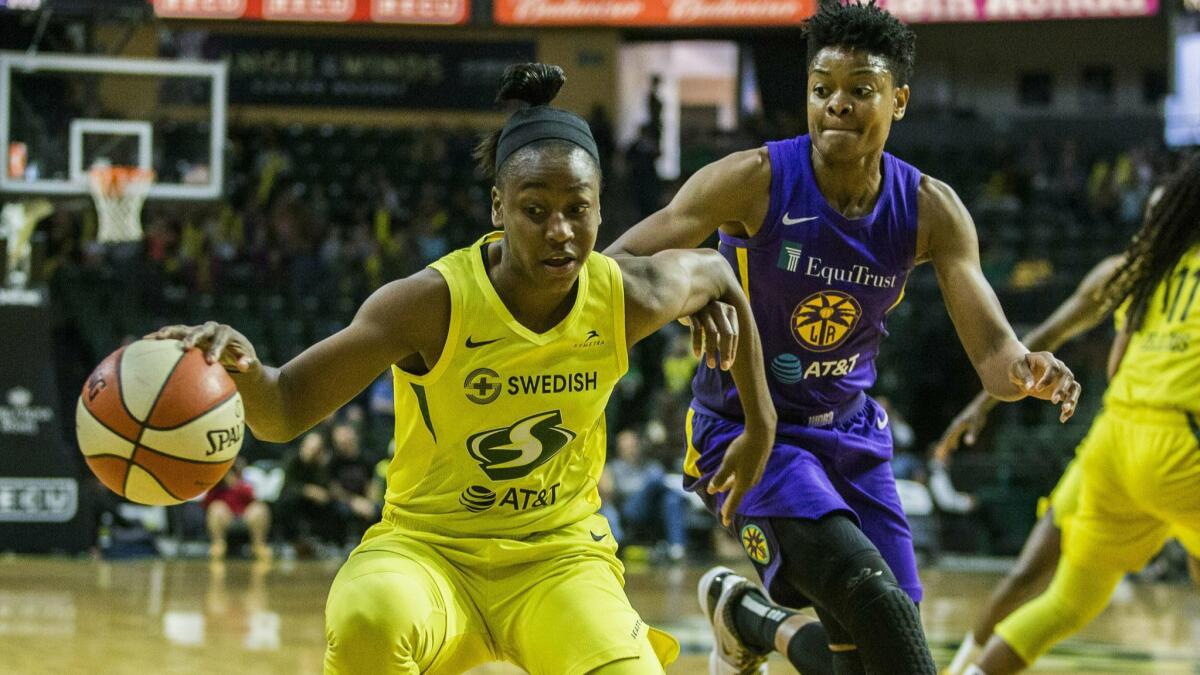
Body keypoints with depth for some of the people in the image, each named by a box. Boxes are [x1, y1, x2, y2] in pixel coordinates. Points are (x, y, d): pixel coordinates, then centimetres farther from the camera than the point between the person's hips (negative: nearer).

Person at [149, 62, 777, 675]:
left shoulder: (628, 299, -10)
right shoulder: (433, 304, -20)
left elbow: (716, 273, 14)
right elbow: (283, 411, -22)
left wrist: (759, 427, 21)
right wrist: (243, 368, -46)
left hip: (559, 555, 3)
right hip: (426, 547, -2)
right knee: (370, 620, -38)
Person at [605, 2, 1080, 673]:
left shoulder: (931, 209, -8)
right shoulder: (755, 181, -18)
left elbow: (992, 352, -11)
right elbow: (618, 265, -21)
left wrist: (1028, 371, -36)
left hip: (849, 434, 5)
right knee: (866, 590, -28)